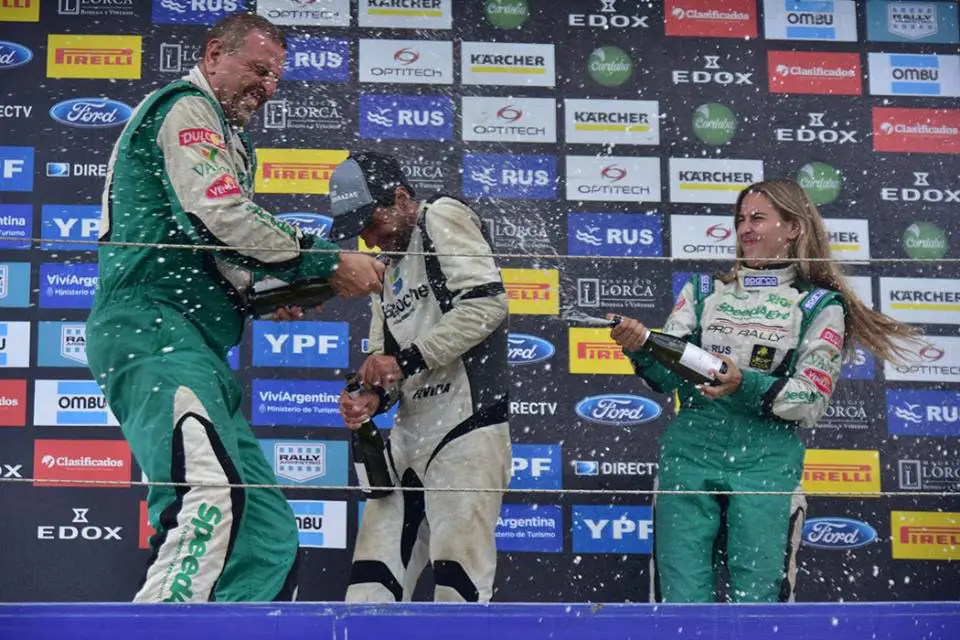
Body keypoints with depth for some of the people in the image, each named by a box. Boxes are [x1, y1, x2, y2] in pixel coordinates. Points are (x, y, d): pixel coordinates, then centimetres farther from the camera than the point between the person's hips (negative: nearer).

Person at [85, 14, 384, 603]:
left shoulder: (226, 138, 32)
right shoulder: (187, 106, 2)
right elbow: (220, 216, -14)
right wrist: (331, 262, -10)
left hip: (199, 350, 11)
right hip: (153, 332, -11)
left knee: (270, 539, 2)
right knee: (211, 495, -33)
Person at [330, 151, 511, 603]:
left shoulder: (443, 218, -3)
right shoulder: (390, 265, 21)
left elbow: (488, 302, -17)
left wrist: (408, 359, -14)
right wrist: (374, 398, 0)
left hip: (467, 428, -9)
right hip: (409, 434, 9)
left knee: (457, 582, -10)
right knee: (372, 579, 6)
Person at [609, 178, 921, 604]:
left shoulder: (819, 304, 6)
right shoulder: (704, 289, 14)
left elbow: (812, 402, -4)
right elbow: (667, 377, 4)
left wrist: (745, 385, -19)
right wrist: (640, 349, -17)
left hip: (765, 467, -2)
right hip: (688, 457, 2)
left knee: (756, 598, 0)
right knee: (681, 597, 0)